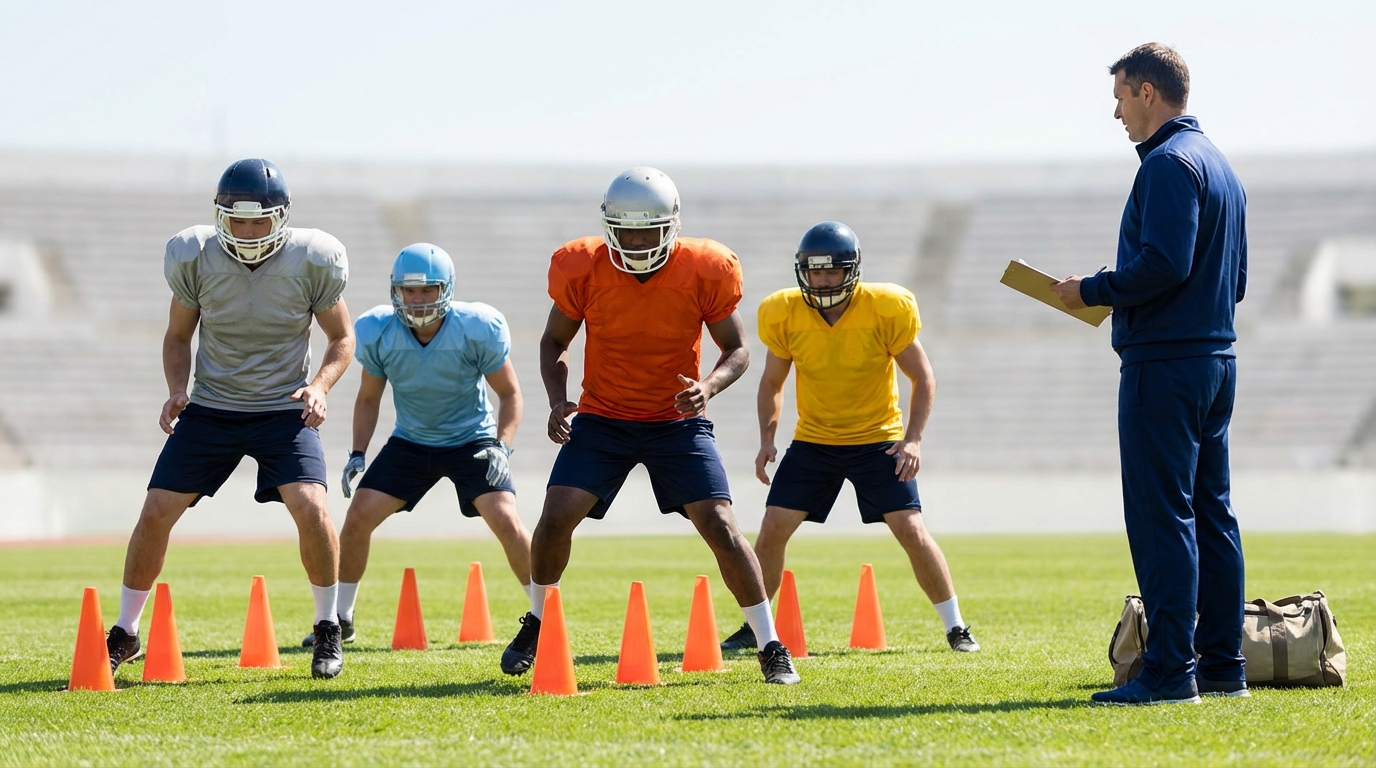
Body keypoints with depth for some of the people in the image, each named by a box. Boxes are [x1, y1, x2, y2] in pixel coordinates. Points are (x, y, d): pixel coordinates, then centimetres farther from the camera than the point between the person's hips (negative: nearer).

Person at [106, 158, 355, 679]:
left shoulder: (311, 261, -13)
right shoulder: (196, 257, -10)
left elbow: (341, 336, 2)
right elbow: (178, 335, 6)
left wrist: (320, 386, -16)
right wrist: (176, 390, -11)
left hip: (284, 410, -2)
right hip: (211, 408, 2)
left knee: (310, 507, -22)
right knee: (157, 511, -4)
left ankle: (327, 629, -1)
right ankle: (124, 633, 14)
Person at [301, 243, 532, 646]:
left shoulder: (478, 329, -23)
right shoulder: (378, 333, -15)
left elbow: (509, 393, -9)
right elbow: (368, 398, 2)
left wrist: (501, 446, -24)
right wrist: (357, 454, -8)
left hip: (472, 440, -3)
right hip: (410, 442, 3)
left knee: (506, 521, -20)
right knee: (358, 517, -8)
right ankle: (340, 620, 9)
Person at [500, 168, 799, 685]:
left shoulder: (705, 271, -15)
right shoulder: (582, 269, -13)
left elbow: (737, 350, -4)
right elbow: (555, 341, 3)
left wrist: (710, 387, -26)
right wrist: (557, 399, -15)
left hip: (677, 421, -1)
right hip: (603, 419, 1)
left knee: (720, 527, -13)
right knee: (556, 516, -14)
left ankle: (771, 647, -1)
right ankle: (536, 625, 12)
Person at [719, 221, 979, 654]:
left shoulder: (887, 310, -18)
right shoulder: (784, 315, -11)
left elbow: (923, 379, -8)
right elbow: (772, 382, 5)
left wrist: (913, 438, -19)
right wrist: (767, 439, -7)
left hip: (878, 439, -2)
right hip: (813, 441, 2)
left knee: (912, 532, -10)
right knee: (773, 529, -6)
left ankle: (956, 628, 4)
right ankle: (753, 627, 10)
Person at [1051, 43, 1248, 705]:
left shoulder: (1168, 165, -12)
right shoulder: (1219, 165, 19)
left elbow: (1162, 265, -23)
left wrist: (1091, 291, -10)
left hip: (1164, 364, -10)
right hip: (1216, 356, 10)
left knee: (1162, 516, -9)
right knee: (1209, 514, 12)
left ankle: (1170, 670, -11)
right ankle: (1223, 664, 13)